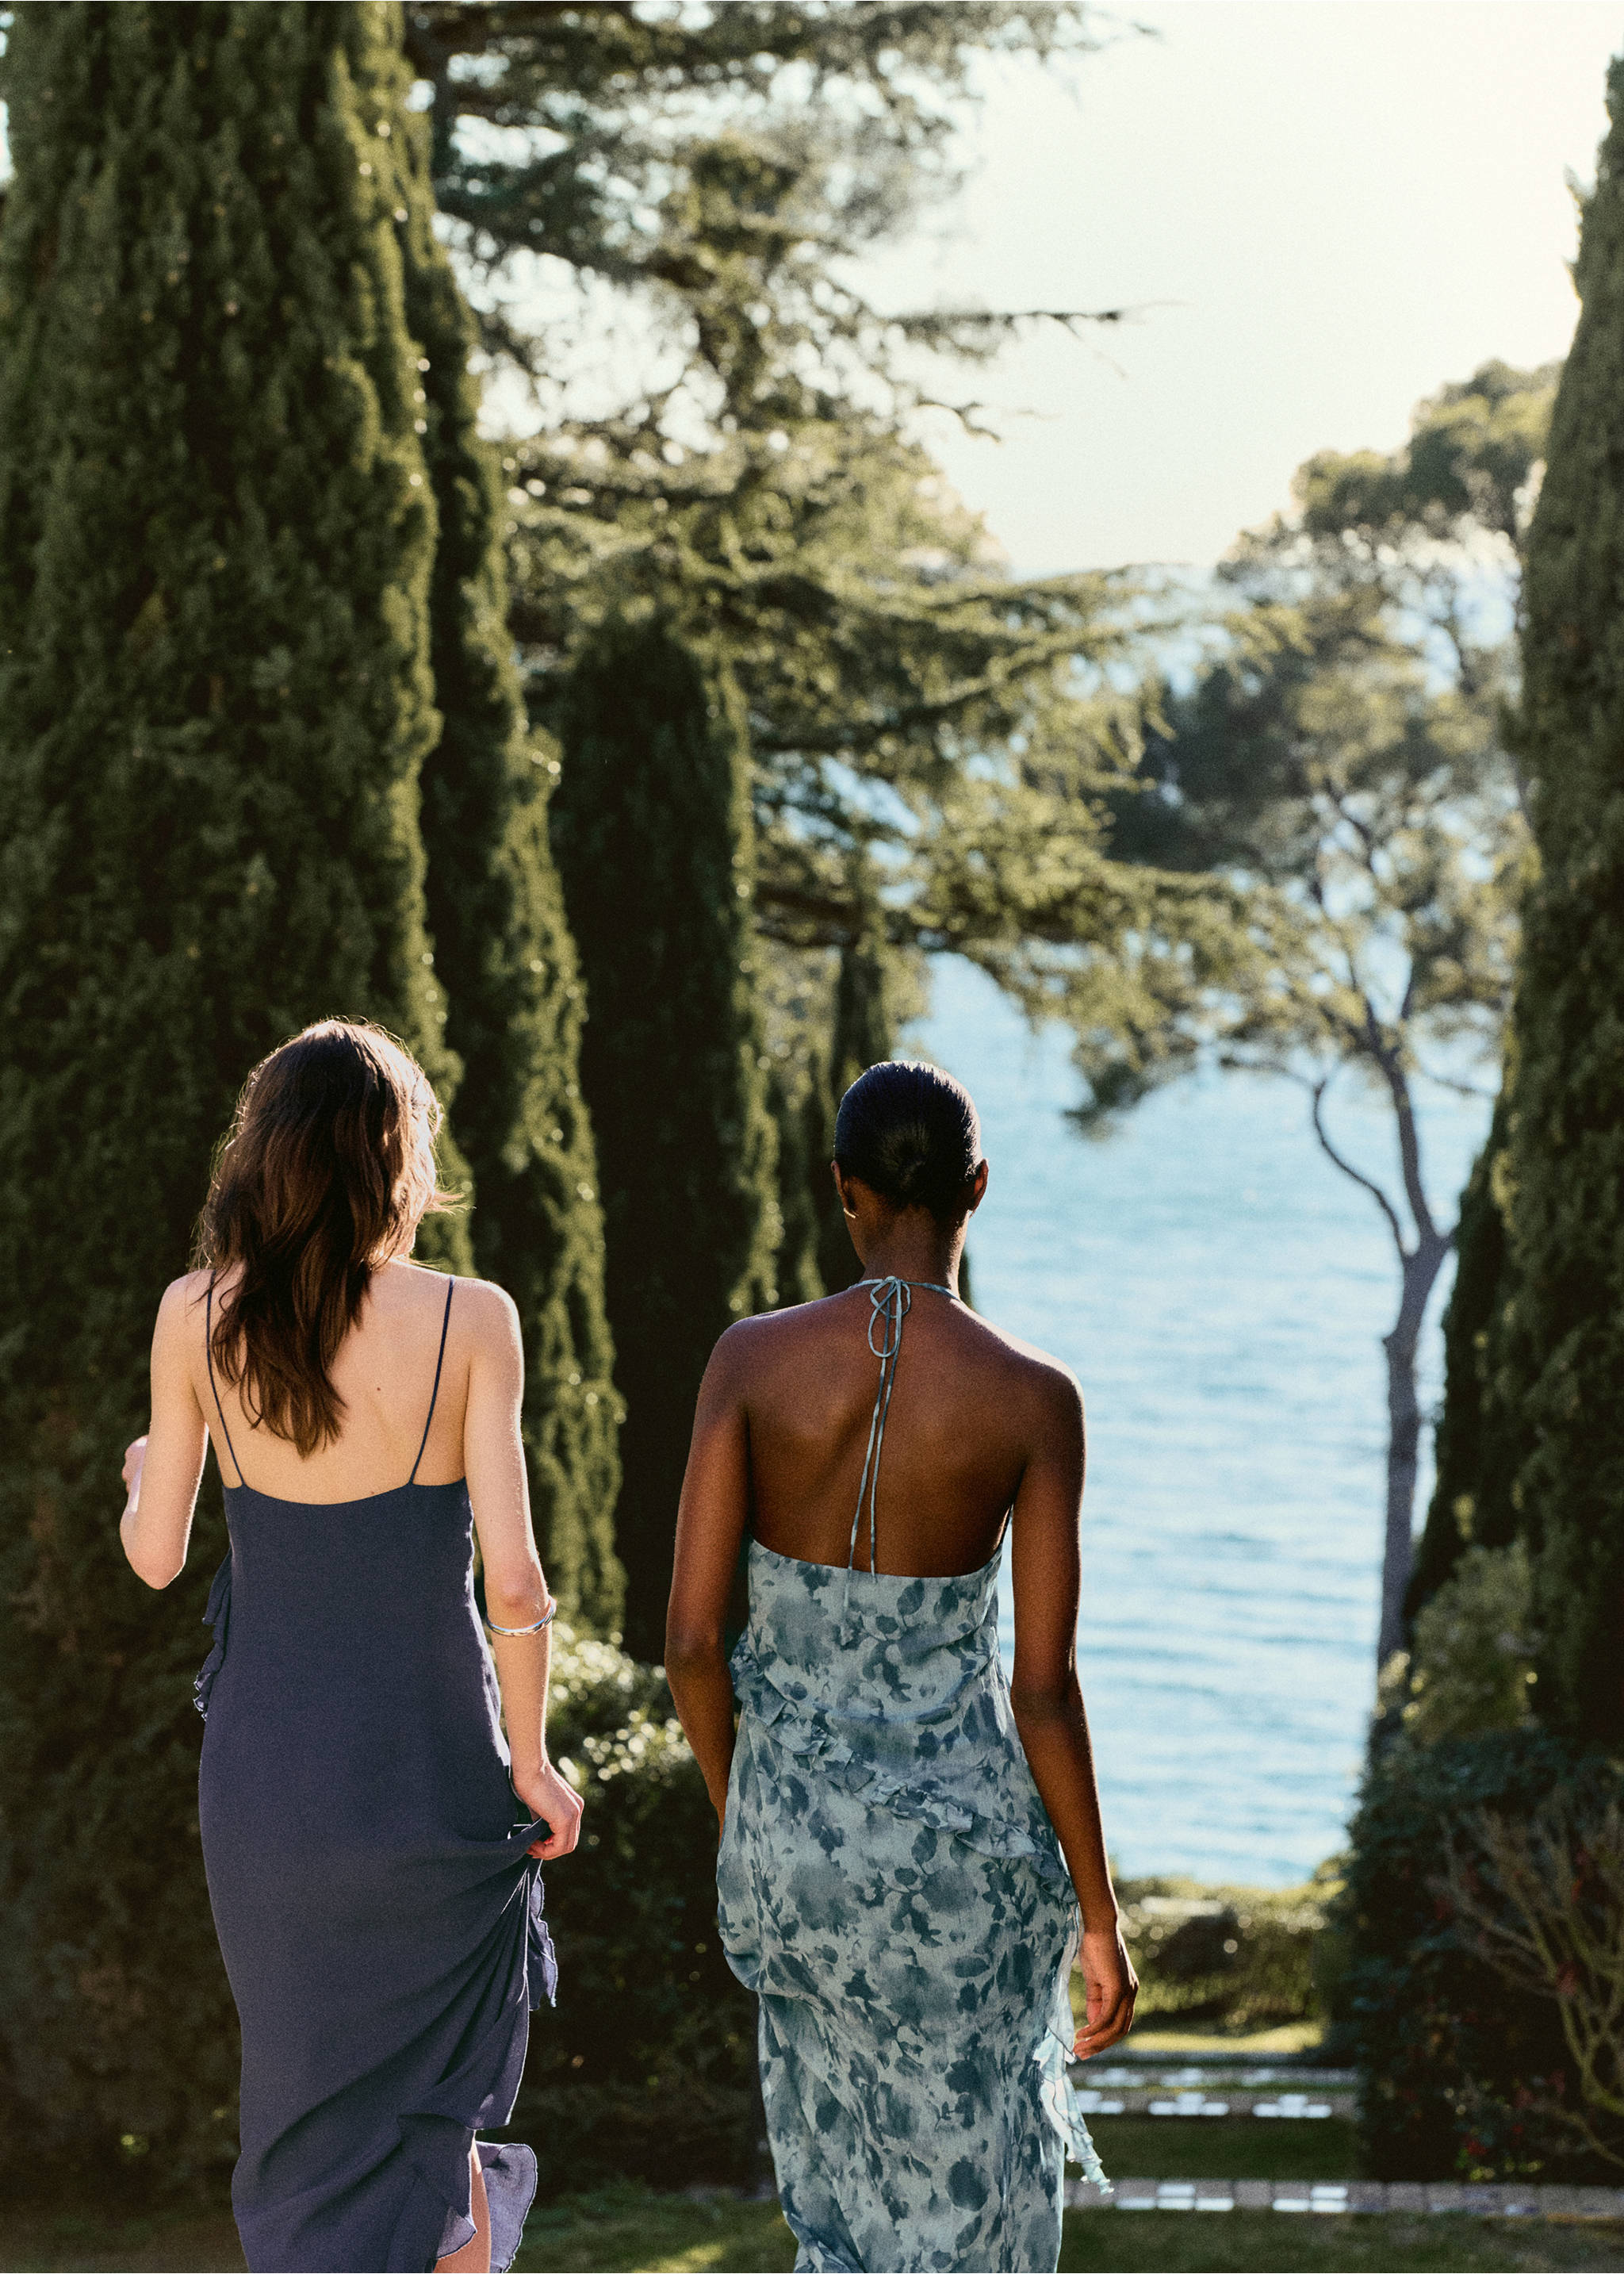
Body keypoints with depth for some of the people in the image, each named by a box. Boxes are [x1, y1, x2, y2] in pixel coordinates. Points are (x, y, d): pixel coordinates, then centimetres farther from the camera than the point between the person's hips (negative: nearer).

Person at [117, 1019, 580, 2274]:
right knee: (431, 2096, 19)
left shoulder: (197, 1317, -6)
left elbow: (155, 1556, 1)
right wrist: (533, 1760, -1)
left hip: (263, 1759, 2)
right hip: (427, 1760, -2)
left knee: (306, 2088, 18)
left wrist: (143, 1475, 24)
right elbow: (512, 1578, -15)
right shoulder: (468, 1320, -13)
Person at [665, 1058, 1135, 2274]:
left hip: (795, 1838, 3)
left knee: (847, 2168, 25)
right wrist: (1100, 1919, -2)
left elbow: (692, 1636, -9)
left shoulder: (751, 1357, -10)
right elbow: (1045, 1689, -13)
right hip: (965, 1840, -2)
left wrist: (739, 1820, 9)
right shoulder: (1035, 1399, -14)